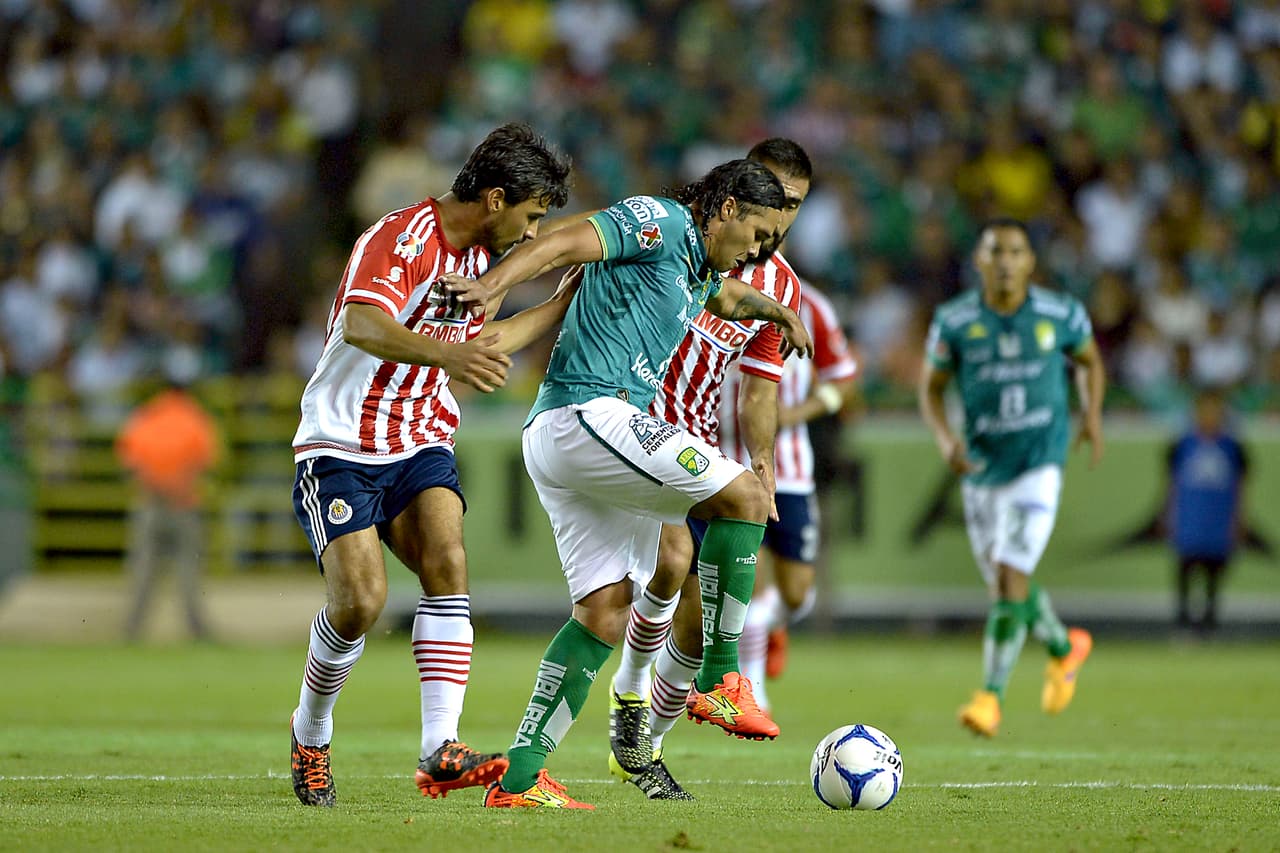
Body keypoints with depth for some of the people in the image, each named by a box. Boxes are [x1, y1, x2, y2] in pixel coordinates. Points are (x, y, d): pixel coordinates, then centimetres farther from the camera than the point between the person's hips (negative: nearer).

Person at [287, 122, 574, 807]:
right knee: (361, 601, -18)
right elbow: (363, 325, -37)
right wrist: (446, 352, -54)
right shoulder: (402, 238, -18)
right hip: (342, 447, -7)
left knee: (448, 565, -20)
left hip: (421, 445, 7)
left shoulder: (479, 253, 10)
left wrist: (563, 304, 25)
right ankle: (310, 736, 11)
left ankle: (440, 751, -28)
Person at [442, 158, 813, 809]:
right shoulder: (661, 222, -4)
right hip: (589, 410, -10)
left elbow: (725, 295, 51)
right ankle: (720, 680, -10)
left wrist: (773, 310, 62)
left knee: (605, 612, 5)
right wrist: (493, 283, -34)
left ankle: (519, 778, 0)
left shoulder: (697, 267, 25)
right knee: (746, 497, -13)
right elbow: (568, 242, -20)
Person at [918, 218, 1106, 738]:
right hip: (982, 466, 3)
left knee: (1009, 578, -15)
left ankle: (991, 696, -10)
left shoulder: (1061, 315, -5)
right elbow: (931, 388, 4)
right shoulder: (954, 321, -5)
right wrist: (945, 439, -13)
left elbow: (1089, 362, 15)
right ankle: (1065, 647, 41)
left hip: (1039, 463, -3)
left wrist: (1092, 415, -1)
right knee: (1004, 584, 12)